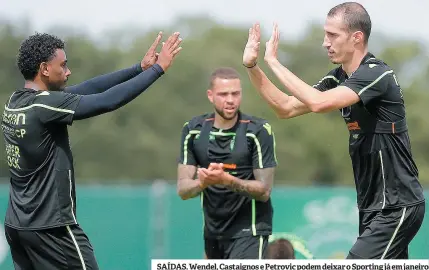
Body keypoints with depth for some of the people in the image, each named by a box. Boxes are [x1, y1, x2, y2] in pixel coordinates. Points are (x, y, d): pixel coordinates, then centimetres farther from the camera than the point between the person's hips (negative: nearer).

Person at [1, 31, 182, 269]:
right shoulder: (44, 105, -18)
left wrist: (140, 68, 11)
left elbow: (88, 89, 11)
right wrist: (158, 69, -10)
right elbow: (108, 101, -19)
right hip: (51, 227, -9)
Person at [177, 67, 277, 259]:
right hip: (213, 232, 5)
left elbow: (264, 191, -13)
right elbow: (182, 190, -4)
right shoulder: (193, 130, -1)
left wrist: (227, 180, -30)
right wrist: (202, 182, -26)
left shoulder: (259, 131, -12)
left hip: (249, 231, -5)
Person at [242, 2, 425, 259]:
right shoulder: (339, 77, 8)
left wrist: (274, 61, -22)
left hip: (396, 207, -9)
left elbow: (318, 103, -30)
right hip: (374, 205, 9)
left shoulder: (376, 74, -18)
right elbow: (286, 108, 11)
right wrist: (252, 66, 1)